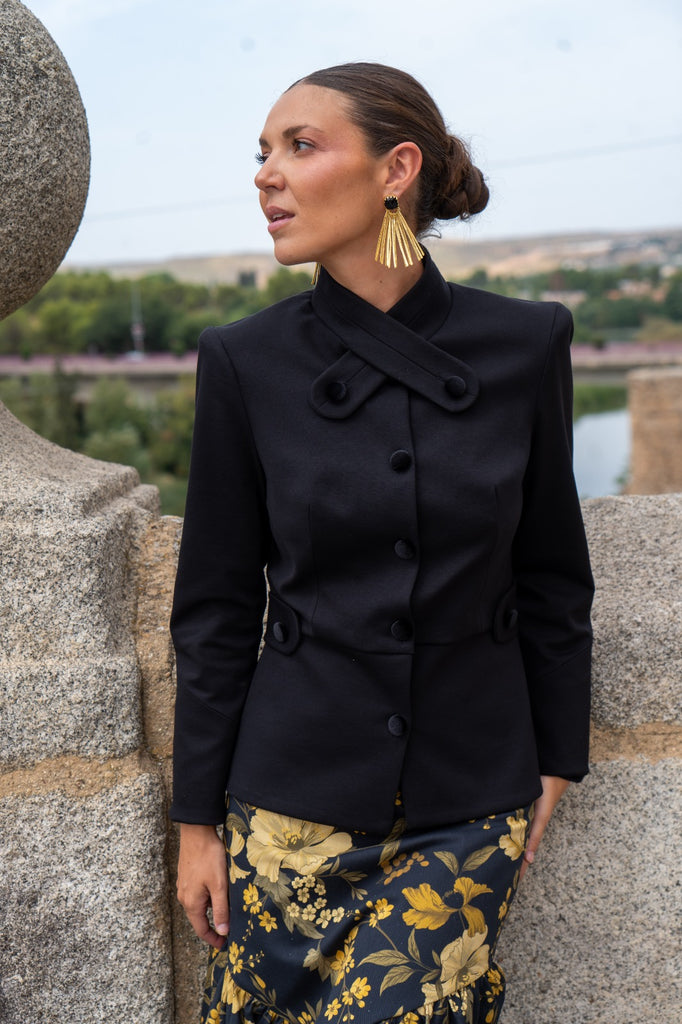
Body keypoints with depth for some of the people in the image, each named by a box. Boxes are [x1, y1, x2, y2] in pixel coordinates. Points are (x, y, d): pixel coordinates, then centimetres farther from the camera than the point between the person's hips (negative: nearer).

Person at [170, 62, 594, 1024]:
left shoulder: (526, 344, -5)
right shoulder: (245, 361, -6)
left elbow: (550, 575, 5)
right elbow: (217, 608, -1)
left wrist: (553, 761, 8)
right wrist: (198, 817, 1)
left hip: (471, 797, 0)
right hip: (298, 788, 1)